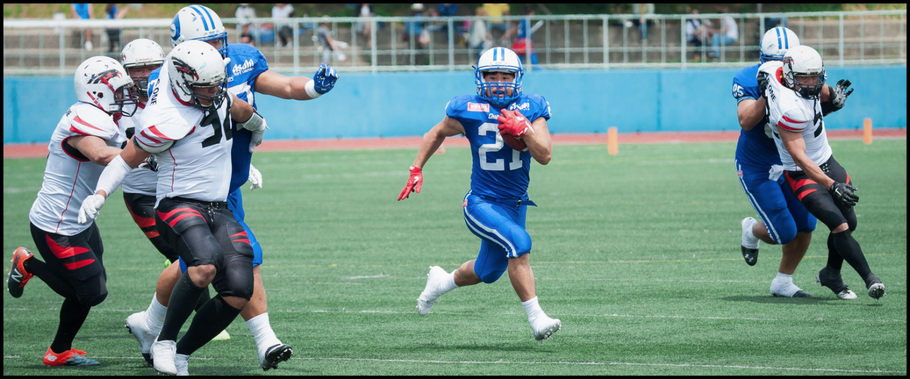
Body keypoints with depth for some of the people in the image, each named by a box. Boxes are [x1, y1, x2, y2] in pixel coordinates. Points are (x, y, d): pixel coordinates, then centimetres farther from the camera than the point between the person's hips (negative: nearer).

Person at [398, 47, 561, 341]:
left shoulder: (531, 109, -7)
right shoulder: (468, 111, -11)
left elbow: (545, 156, -14)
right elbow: (438, 133, 9)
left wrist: (524, 130, -29)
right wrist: (417, 170, 8)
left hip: (516, 204, 5)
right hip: (481, 203, -5)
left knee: (489, 272, 20)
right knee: (518, 242, -30)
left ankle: (443, 282, 51)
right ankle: (536, 318, -26)